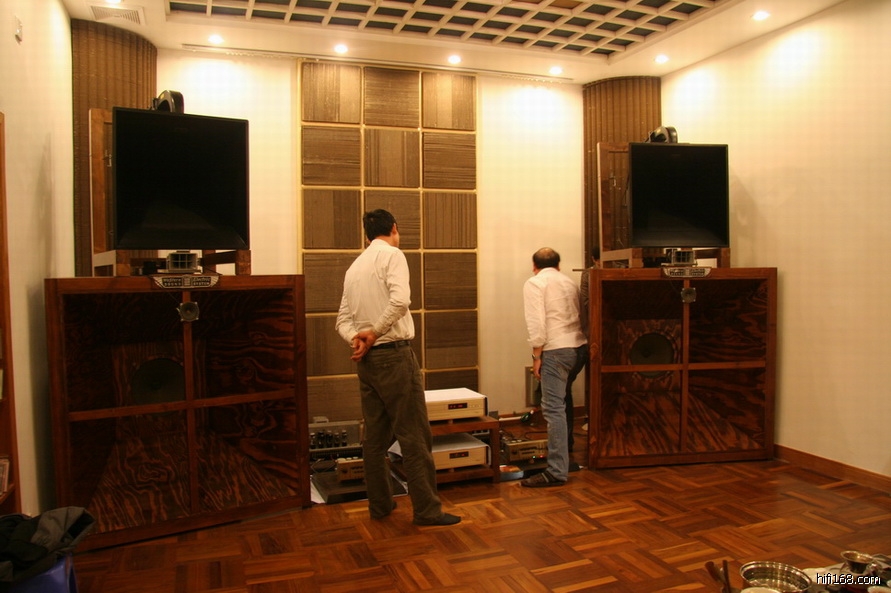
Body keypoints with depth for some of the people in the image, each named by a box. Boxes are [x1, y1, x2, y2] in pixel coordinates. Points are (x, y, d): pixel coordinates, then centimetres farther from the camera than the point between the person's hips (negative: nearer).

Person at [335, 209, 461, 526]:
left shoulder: (354, 267, 16)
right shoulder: (392, 255, -6)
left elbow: (343, 319, 12)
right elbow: (400, 299, -23)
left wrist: (357, 338, -7)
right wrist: (375, 332, -15)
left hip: (366, 359, 8)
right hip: (393, 354, -8)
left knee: (376, 436, 13)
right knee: (414, 435, -2)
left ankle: (380, 504, 22)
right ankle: (427, 510, 3)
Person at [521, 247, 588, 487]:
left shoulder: (534, 283, -2)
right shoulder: (570, 282, 17)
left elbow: (536, 322, -11)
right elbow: (580, 317, 14)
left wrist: (537, 355, -5)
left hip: (556, 350, -8)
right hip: (580, 346, 8)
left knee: (553, 408, -9)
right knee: (562, 398, 27)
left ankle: (557, 471, -12)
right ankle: (565, 447, 42)